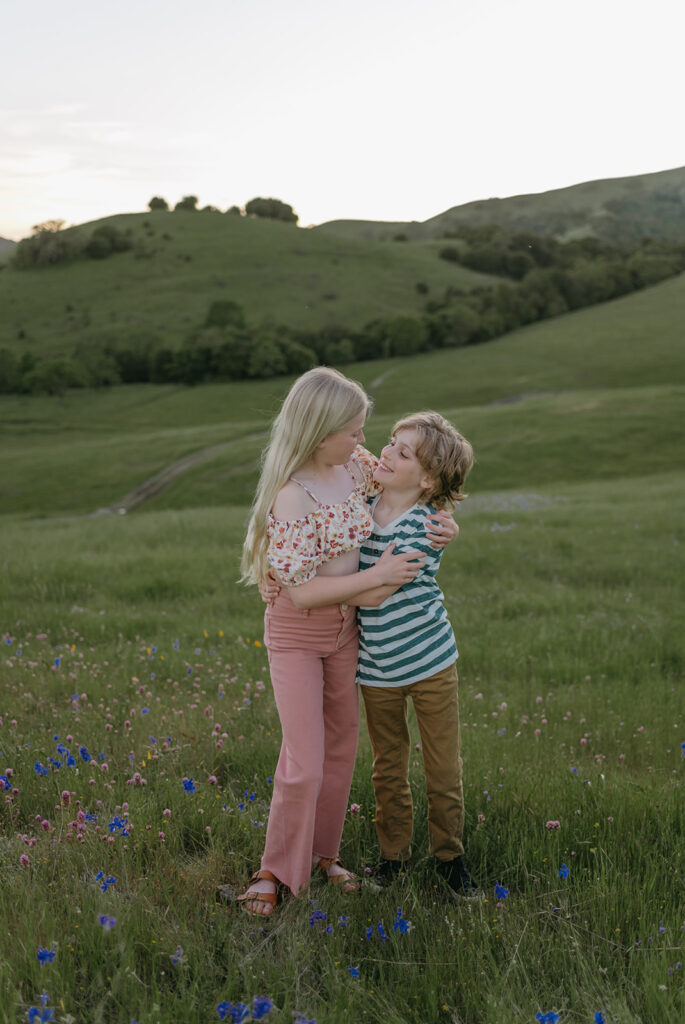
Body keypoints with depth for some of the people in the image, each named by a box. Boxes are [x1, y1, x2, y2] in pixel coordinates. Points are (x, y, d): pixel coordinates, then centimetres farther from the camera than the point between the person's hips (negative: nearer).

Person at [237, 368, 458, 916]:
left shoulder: (355, 465, -7)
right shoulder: (293, 498, -28)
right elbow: (300, 592, -27)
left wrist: (440, 518, -6)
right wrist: (377, 577, -24)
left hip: (345, 627, 7)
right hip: (296, 634, -7)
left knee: (342, 746, 16)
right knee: (304, 765, -6)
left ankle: (322, 851, 34)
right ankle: (276, 869, 16)